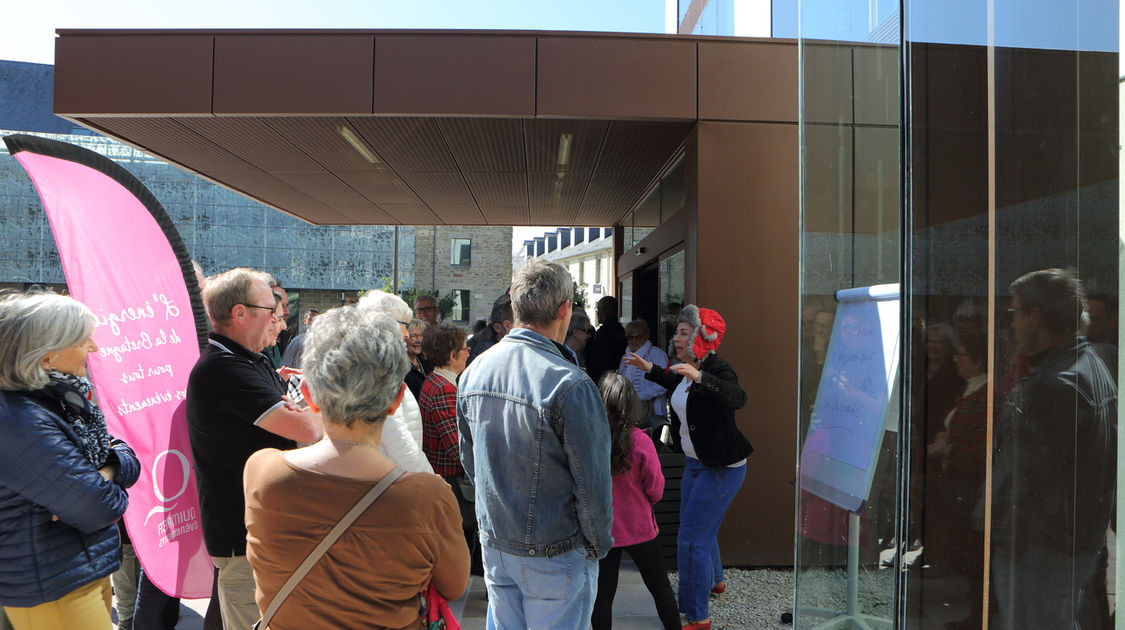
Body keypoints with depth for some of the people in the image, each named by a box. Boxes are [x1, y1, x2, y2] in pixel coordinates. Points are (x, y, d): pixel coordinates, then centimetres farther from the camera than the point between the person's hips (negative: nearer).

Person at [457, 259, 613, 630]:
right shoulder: (570, 385, -25)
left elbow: (469, 460, 8)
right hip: (554, 555, -6)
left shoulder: (474, 372, -3)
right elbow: (592, 483, -18)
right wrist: (599, 546, -2)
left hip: (493, 545, 6)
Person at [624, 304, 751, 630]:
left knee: (691, 540, -7)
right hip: (695, 462, 9)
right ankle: (714, 580, 52)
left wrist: (699, 377, -58)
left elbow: (737, 398, -46)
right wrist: (649, 368, 26)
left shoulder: (717, 369, -24)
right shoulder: (690, 370, 1)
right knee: (700, 527, 26)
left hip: (722, 468, -9)